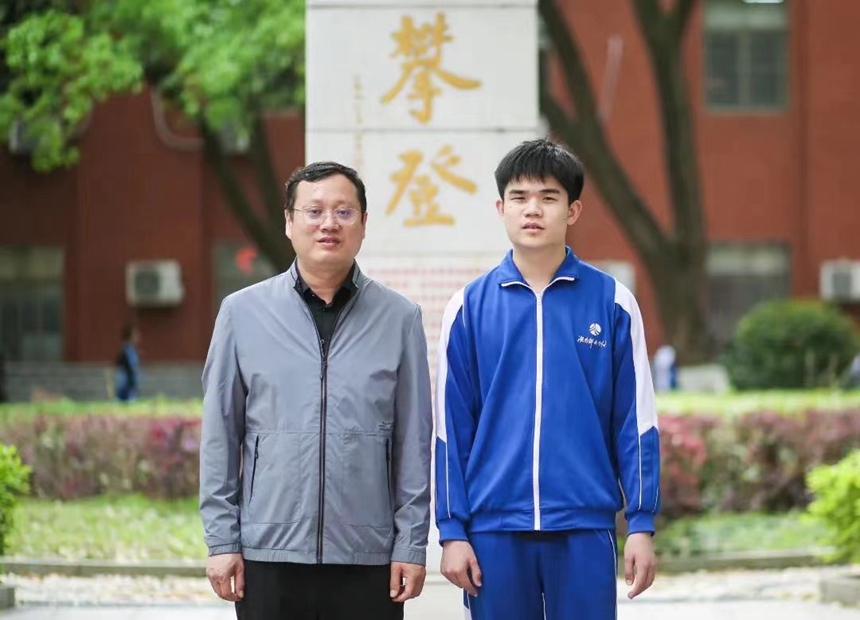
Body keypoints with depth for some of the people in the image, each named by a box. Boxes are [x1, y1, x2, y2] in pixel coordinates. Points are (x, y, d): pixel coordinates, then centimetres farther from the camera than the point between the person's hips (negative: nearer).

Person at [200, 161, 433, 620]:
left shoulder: (399, 318, 4)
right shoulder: (243, 312, 4)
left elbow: (414, 442, 4)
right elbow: (220, 437, 5)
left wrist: (412, 544, -1)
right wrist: (221, 540, 0)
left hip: (368, 560, 0)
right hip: (269, 556, 0)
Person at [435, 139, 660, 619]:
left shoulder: (611, 303, 2)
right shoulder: (469, 308, 4)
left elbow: (635, 421, 3)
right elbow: (452, 429, 5)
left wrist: (642, 525, -2)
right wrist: (452, 530, 0)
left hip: (586, 527, -1)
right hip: (496, 526, 1)